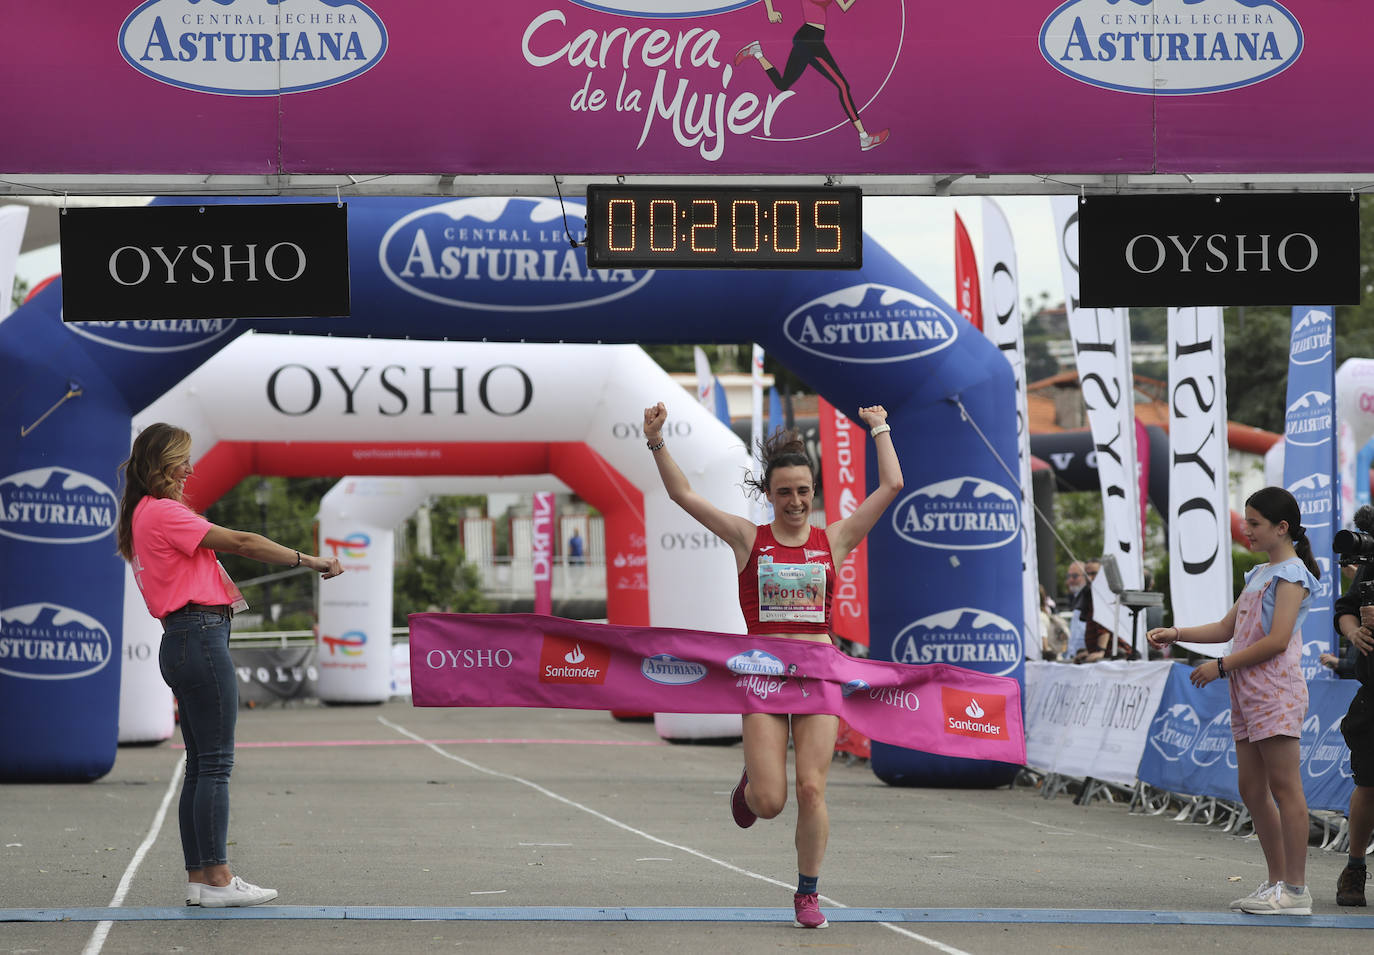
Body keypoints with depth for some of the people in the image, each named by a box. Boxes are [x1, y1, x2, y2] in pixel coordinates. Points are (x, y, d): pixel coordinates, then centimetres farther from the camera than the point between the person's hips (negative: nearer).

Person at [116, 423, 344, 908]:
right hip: (200, 636, -10)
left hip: (182, 643, 10)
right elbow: (240, 543, -13)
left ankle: (198, 876, 10)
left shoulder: (143, 515, 20)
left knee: (200, 764, 10)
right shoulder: (162, 512, -10)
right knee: (215, 763, -9)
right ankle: (217, 879, -9)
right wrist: (309, 560, -10)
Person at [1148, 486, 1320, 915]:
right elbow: (1227, 628, 25)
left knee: (1285, 786, -9)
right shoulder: (1260, 574, 22)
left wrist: (1221, 666, -12)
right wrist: (1176, 634, 14)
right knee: (1251, 788, 8)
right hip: (1248, 692, 10)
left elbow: (1277, 640, -16)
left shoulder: (1291, 574, -7)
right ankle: (1277, 881, 14)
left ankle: (1296, 889, -9)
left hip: (1276, 690, -10)